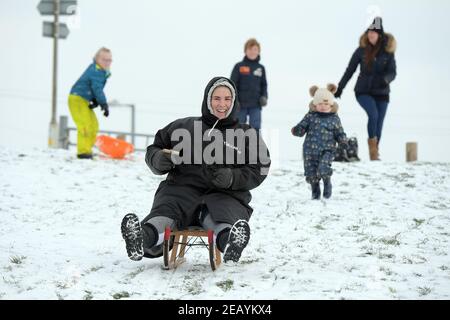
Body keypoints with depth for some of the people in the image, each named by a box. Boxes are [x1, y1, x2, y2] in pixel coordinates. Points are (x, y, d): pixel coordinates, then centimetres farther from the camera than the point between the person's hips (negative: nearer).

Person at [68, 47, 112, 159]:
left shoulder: (103, 72, 13)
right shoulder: (96, 70, -19)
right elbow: (97, 88, -26)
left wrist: (95, 101, -3)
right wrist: (104, 104, -27)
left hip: (84, 100, 11)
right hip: (77, 99, -11)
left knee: (94, 125, 15)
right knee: (85, 125, -17)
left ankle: (86, 150, 22)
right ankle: (83, 152, -15)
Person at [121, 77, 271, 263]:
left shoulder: (248, 135, 21)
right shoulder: (183, 127, 23)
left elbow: (258, 170, 10)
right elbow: (154, 149, 26)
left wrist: (232, 178, -11)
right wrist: (158, 160, 0)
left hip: (224, 195, -1)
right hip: (182, 189, 1)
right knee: (163, 217, -35)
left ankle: (231, 241, -71)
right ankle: (142, 238, -65)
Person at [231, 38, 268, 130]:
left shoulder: (261, 68, 8)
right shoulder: (239, 67, 0)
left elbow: (264, 85, 16)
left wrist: (264, 97, -2)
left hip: (255, 106, 1)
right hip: (241, 105, -1)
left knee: (255, 128, -7)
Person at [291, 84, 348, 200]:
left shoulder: (334, 119, 4)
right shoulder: (310, 116, 4)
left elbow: (339, 134, 9)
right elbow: (302, 128, 3)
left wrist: (343, 141, -11)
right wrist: (296, 130, -19)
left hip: (327, 150, -2)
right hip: (310, 150, 2)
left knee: (323, 169, -24)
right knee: (311, 174, 5)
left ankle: (327, 182, 9)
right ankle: (315, 193, 29)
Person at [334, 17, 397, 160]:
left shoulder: (387, 51, -3)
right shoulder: (362, 50, -4)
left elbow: (392, 72, -4)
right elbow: (350, 70, 5)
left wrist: (385, 80, -27)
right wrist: (339, 88, 9)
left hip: (381, 93, 1)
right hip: (363, 91, -1)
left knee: (378, 124, 2)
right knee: (373, 114, -26)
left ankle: (374, 152, 16)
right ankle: (372, 143, -7)